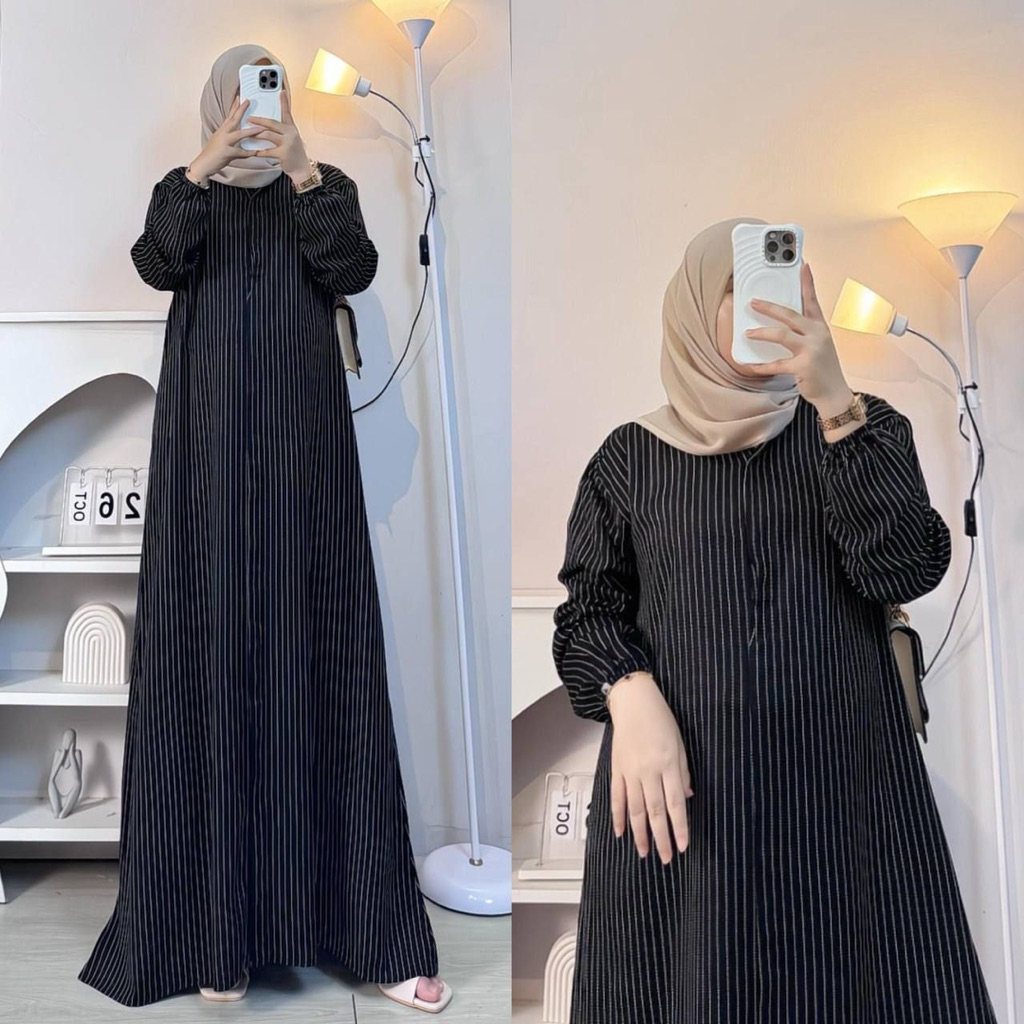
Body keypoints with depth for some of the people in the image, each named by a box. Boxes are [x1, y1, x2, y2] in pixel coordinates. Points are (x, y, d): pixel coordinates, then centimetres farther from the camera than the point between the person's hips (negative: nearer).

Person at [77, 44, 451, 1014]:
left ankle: (366, 927, 4)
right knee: (212, 661, -3)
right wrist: (206, 165, -16)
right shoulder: (185, 191, 15)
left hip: (303, 452, 0)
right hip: (209, 450, 1)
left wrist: (301, 170, -15)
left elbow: (353, 270, -6)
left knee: (318, 658, -3)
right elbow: (158, 263, -7)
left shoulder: (327, 188, 14)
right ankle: (219, 929, 5)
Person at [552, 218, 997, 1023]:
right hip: (678, 790, 0)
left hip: (844, 783, 1)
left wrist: (835, 401, -16)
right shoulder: (631, 456, 6)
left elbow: (908, 568, -8)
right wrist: (631, 699, -18)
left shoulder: (861, 428, 8)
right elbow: (589, 610, 2)